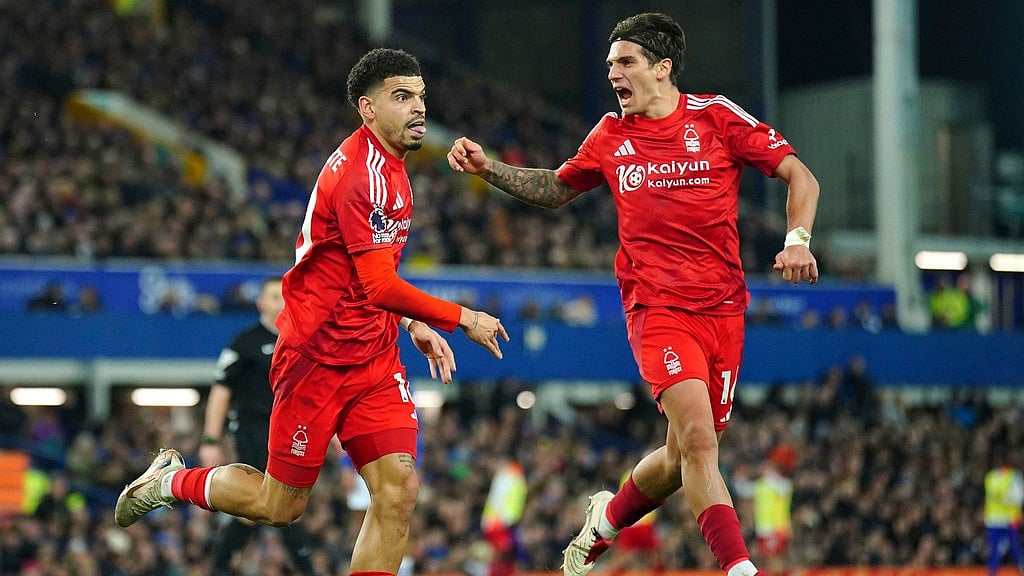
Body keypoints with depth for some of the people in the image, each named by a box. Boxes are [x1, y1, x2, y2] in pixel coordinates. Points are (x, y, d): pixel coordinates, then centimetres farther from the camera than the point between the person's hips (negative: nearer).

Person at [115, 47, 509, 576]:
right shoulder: (363, 172, -19)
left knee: (399, 493, -7)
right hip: (319, 355, -9)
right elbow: (380, 286, -24)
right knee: (281, 506, 2)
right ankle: (171, 480, 28)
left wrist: (414, 325, 14)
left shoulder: (389, 167, 13)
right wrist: (462, 318, -16)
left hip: (374, 355, 9)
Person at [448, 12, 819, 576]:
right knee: (698, 439, -21)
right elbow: (555, 190, 25)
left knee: (683, 455, 7)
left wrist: (797, 241, -16)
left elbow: (800, 176, 1)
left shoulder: (716, 116, -1)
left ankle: (607, 517, 35)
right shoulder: (611, 136, 7)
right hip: (657, 308, -1)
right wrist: (488, 167, 11)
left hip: (723, 309, 1)